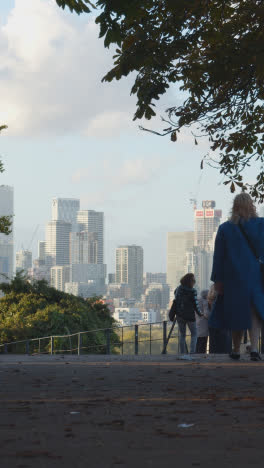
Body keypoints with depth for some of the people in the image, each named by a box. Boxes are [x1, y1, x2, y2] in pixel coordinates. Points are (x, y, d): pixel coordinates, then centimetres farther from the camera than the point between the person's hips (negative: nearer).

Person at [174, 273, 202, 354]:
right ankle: (192, 352, -4)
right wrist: (199, 313, 5)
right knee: (194, 334, 10)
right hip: (189, 315, -4)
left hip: (179, 316, 4)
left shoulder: (178, 289, -2)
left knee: (182, 335, 15)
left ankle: (182, 353, 10)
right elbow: (196, 304, -11)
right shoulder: (192, 291, -16)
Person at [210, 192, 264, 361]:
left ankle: (236, 350, 21)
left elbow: (219, 256, 0)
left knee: (237, 313, 12)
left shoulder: (225, 228, -1)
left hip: (234, 277, 1)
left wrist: (217, 279, 5)